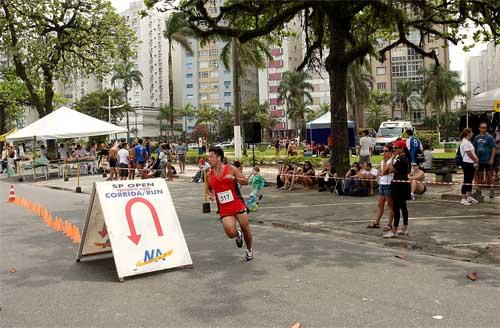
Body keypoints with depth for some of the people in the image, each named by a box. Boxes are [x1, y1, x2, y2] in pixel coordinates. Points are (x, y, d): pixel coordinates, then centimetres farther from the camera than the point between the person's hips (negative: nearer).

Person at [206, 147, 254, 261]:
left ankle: (249, 249, 32)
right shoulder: (209, 175, 5)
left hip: (238, 204, -2)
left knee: (245, 228, 5)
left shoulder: (231, 169, -5)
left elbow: (246, 181, -3)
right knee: (230, 233, -15)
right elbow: (209, 189, 23)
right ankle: (238, 234, 23)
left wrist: (234, 178, -19)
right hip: (224, 208, 2)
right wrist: (210, 194, 1)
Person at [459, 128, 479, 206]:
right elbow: (469, 154, -17)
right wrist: (475, 160, -3)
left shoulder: (468, 142, 17)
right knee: (466, 181, -9)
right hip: (467, 164, -10)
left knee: (470, 181, 16)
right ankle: (463, 199, -8)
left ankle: (469, 197, 25)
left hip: (471, 164, 10)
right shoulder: (465, 142, -17)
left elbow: (473, 152, 20)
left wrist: (476, 158, 5)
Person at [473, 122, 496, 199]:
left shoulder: (489, 137, -5)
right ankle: (478, 190, 20)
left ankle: (492, 191, 6)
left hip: (488, 160, -4)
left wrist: (492, 159, -14)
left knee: (489, 175, 0)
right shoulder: (477, 137, 8)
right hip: (479, 160, 4)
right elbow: (474, 148, 13)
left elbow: (493, 148, -8)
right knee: (479, 175, 11)